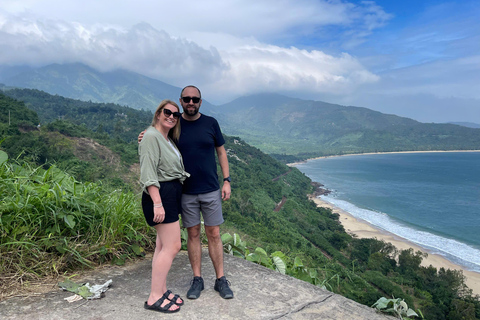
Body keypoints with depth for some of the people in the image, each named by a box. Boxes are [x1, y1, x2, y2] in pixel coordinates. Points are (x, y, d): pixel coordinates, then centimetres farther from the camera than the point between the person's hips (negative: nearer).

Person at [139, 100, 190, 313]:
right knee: (172, 246, -8)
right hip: (160, 194, -9)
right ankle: (154, 298, 2)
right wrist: (157, 203, -26)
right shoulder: (151, 136, -12)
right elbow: (148, 173, -20)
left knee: (164, 245, 12)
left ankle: (162, 290, 22)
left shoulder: (168, 139, 17)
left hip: (172, 193, 9)